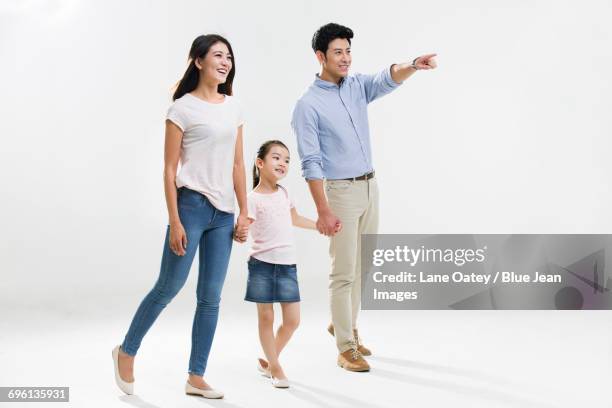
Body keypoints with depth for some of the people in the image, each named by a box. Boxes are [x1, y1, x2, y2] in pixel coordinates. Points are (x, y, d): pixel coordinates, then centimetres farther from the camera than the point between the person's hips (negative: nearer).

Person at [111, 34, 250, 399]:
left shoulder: (234, 108, 11)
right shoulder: (183, 108, -6)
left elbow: (237, 165, 13)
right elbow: (170, 170, -7)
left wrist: (244, 213, 9)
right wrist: (175, 222, -12)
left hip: (223, 213, 6)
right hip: (192, 206, -5)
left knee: (211, 297, 6)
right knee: (169, 288, 1)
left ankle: (196, 378, 16)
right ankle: (127, 351, 24)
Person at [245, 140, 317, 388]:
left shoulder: (284, 193, 10)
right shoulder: (253, 199, -9)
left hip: (287, 265, 5)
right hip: (262, 264, -5)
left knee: (292, 320, 4)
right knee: (266, 318, 4)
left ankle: (268, 361, 25)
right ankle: (275, 367, 19)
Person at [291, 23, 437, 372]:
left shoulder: (358, 87, 6)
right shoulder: (308, 105, -11)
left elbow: (388, 80, -14)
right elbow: (311, 163, -15)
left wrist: (415, 65, -36)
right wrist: (323, 211, -19)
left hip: (370, 186, 7)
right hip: (342, 191, -7)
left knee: (363, 267, 16)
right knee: (344, 272, -3)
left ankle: (344, 325, 34)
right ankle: (346, 348, 6)